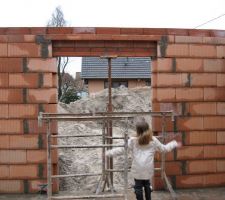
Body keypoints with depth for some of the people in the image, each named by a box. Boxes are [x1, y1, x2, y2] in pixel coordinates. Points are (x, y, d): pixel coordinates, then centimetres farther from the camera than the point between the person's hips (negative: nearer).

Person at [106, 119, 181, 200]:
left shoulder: (133, 140, -5)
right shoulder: (153, 140, 2)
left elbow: (122, 149, -6)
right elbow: (164, 148, 12)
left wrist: (108, 153, 2)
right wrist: (175, 144, 27)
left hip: (137, 169, -3)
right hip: (148, 168, 3)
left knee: (138, 186, 8)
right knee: (147, 184, 23)